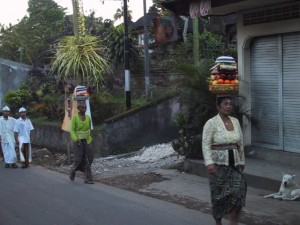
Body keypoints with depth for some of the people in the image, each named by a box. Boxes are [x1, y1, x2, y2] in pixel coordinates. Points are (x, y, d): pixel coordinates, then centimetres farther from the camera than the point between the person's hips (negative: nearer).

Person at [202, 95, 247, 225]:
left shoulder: (235, 121, 8)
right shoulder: (211, 123, -8)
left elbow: (240, 143, 15)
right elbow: (206, 144, -14)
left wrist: (242, 161, 16)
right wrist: (209, 163, -24)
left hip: (234, 163, 4)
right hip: (218, 164, -4)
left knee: (239, 192, -8)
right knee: (219, 195, 5)